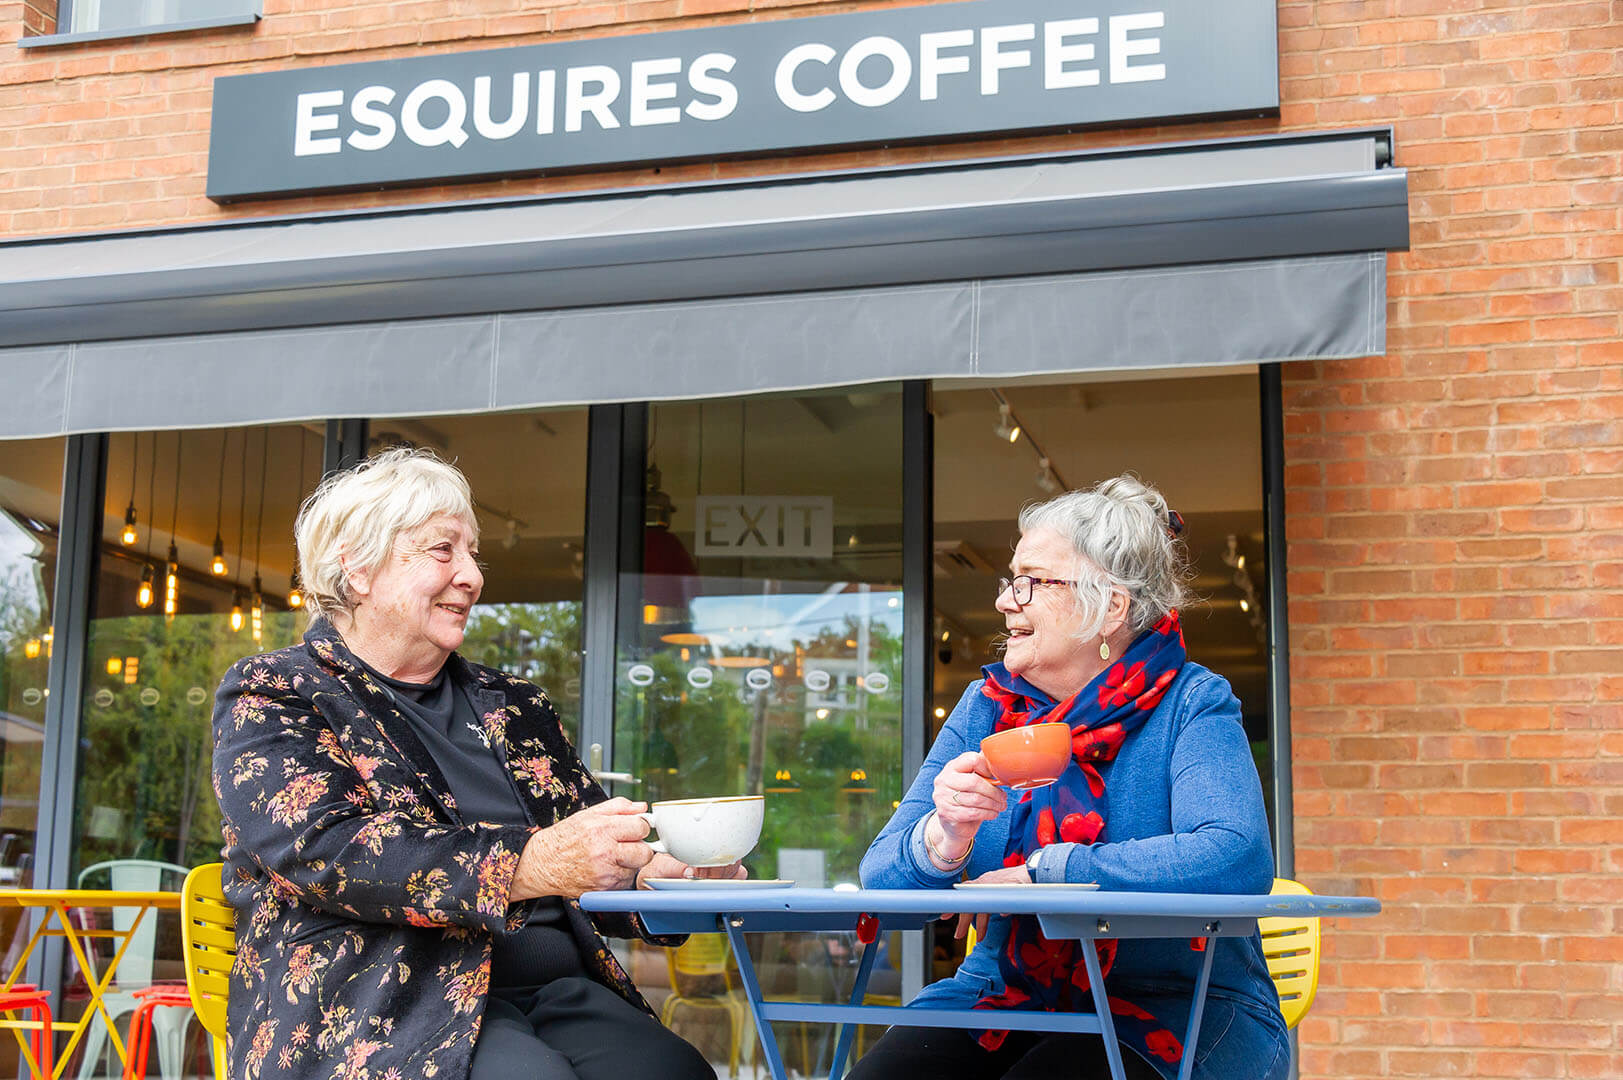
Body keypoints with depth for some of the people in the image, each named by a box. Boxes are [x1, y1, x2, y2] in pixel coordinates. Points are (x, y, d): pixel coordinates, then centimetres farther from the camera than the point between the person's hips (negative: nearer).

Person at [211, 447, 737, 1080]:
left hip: (559, 993, 5)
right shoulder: (268, 696, 5)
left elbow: (595, 872, 23)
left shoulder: (513, 708, 23)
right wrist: (534, 864, -24)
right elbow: (323, 848, -13)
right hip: (380, 1003, -5)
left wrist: (674, 875, -3)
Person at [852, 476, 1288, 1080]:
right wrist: (944, 838, -23)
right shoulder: (986, 707, 9)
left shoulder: (1189, 705, -5)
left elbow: (1237, 860, -25)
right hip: (1003, 998, 4)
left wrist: (1038, 870, -19)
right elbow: (881, 874, 2)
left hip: (1172, 1008, -4)